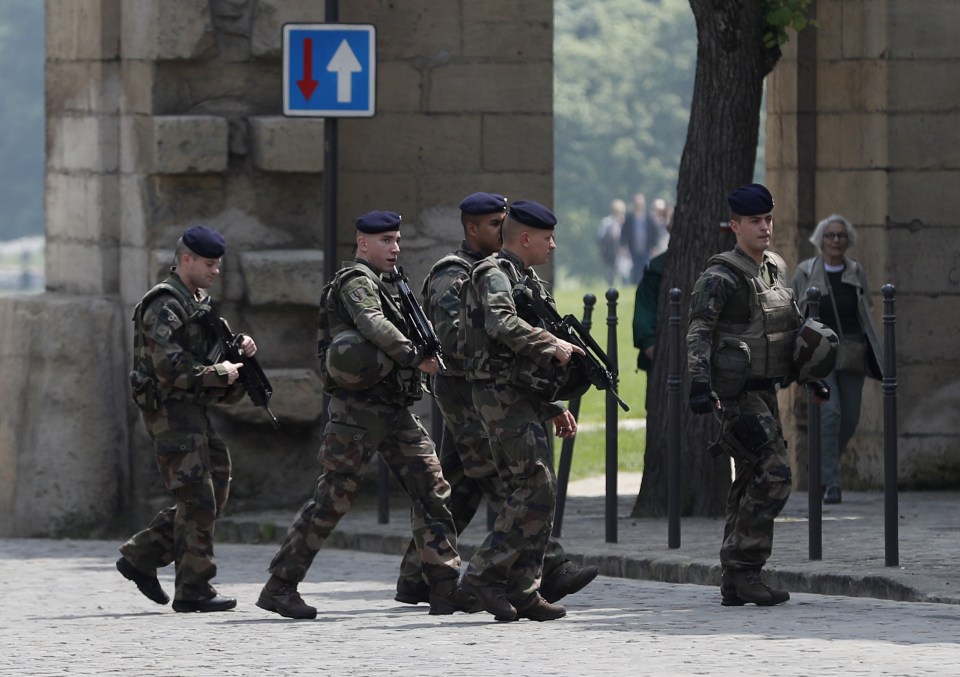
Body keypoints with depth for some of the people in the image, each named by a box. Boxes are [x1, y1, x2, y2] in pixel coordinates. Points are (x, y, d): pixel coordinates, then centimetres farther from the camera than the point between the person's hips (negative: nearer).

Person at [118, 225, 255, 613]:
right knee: (198, 501, -9)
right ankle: (193, 591, -4)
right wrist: (218, 374, -17)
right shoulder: (164, 306, -14)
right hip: (170, 410, -10)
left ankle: (140, 558, 16)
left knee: (213, 497, 11)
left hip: (194, 411, 10)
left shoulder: (200, 302, 17)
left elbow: (211, 348, 26)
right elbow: (169, 366, -24)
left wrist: (239, 348, 5)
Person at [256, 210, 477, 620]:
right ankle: (279, 587, 3)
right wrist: (416, 356, -34)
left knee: (431, 489, 0)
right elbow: (372, 324, -28)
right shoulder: (356, 282, -10)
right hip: (359, 410, -9)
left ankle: (445, 588, -2)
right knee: (332, 499, -5)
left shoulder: (378, 284, 21)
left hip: (394, 411, 9)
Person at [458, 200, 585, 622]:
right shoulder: (495, 275, -8)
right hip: (502, 397, -10)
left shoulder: (526, 280, 23)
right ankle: (484, 573, -14)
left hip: (524, 398, 10)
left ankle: (522, 591, 8)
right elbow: (503, 325, -30)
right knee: (536, 488, -16)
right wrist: (552, 346, -24)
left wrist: (554, 408, 22)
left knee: (532, 493, 7)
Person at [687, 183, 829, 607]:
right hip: (735, 393, -9)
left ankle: (734, 585, 12)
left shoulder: (776, 269, 14)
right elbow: (698, 333, -20)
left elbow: (792, 326, 26)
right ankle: (743, 569, -12)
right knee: (773, 475, -16)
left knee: (751, 483, 8)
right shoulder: (721, 277, -12)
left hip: (765, 391, 9)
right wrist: (700, 384, -32)